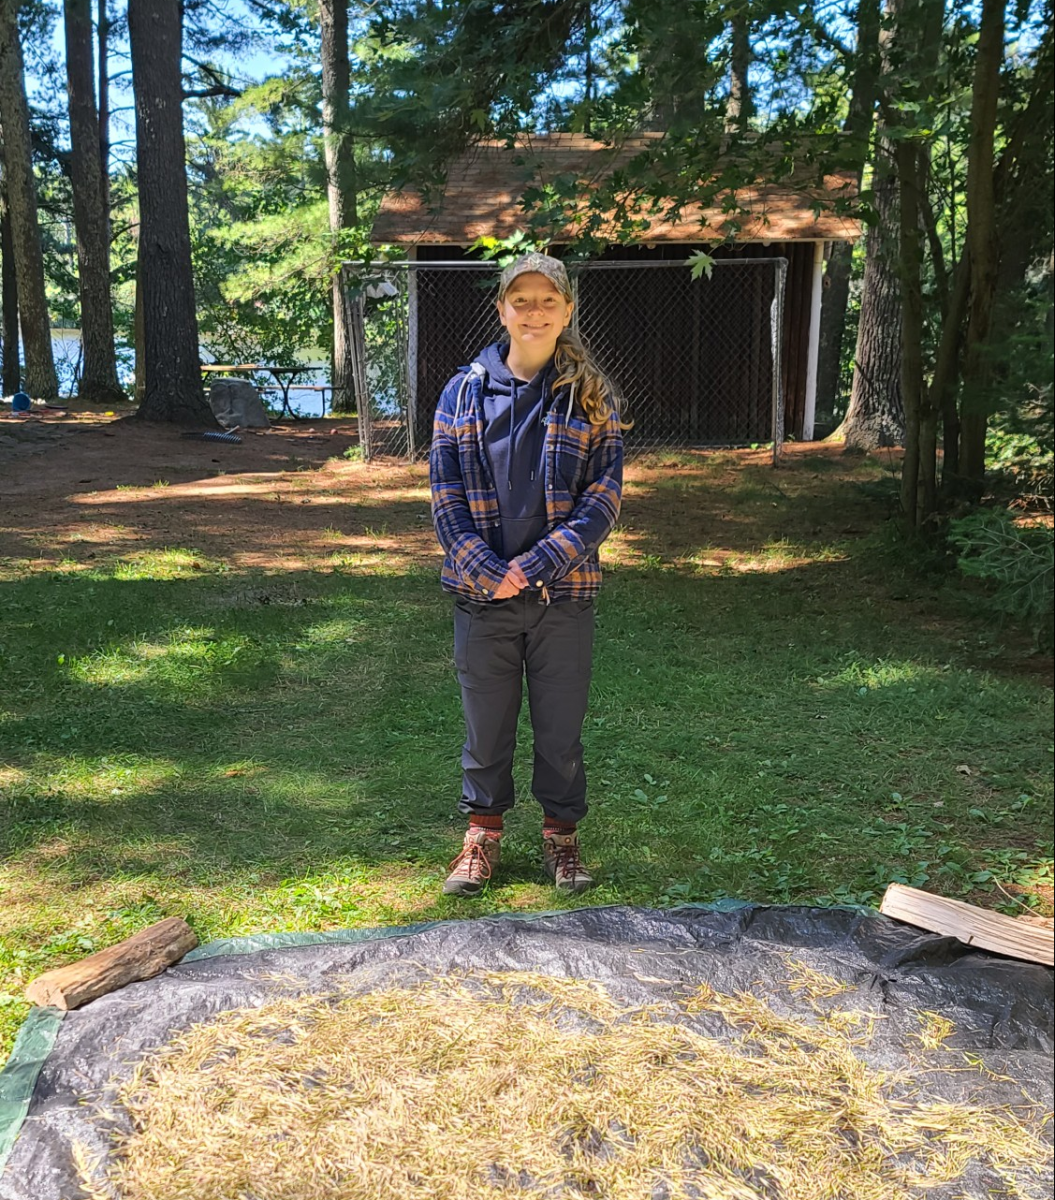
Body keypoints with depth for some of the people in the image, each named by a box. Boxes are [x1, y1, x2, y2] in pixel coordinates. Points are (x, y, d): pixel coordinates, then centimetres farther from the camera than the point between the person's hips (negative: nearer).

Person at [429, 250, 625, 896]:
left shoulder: (591, 396, 0)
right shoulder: (465, 391, 2)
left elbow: (604, 498, -6)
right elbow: (446, 496, -1)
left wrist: (537, 564, -16)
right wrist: (487, 570, -13)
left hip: (564, 594, -1)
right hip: (482, 593, 1)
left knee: (562, 723, 11)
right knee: (486, 722, 13)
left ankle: (562, 833, 31)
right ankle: (485, 832, 32)